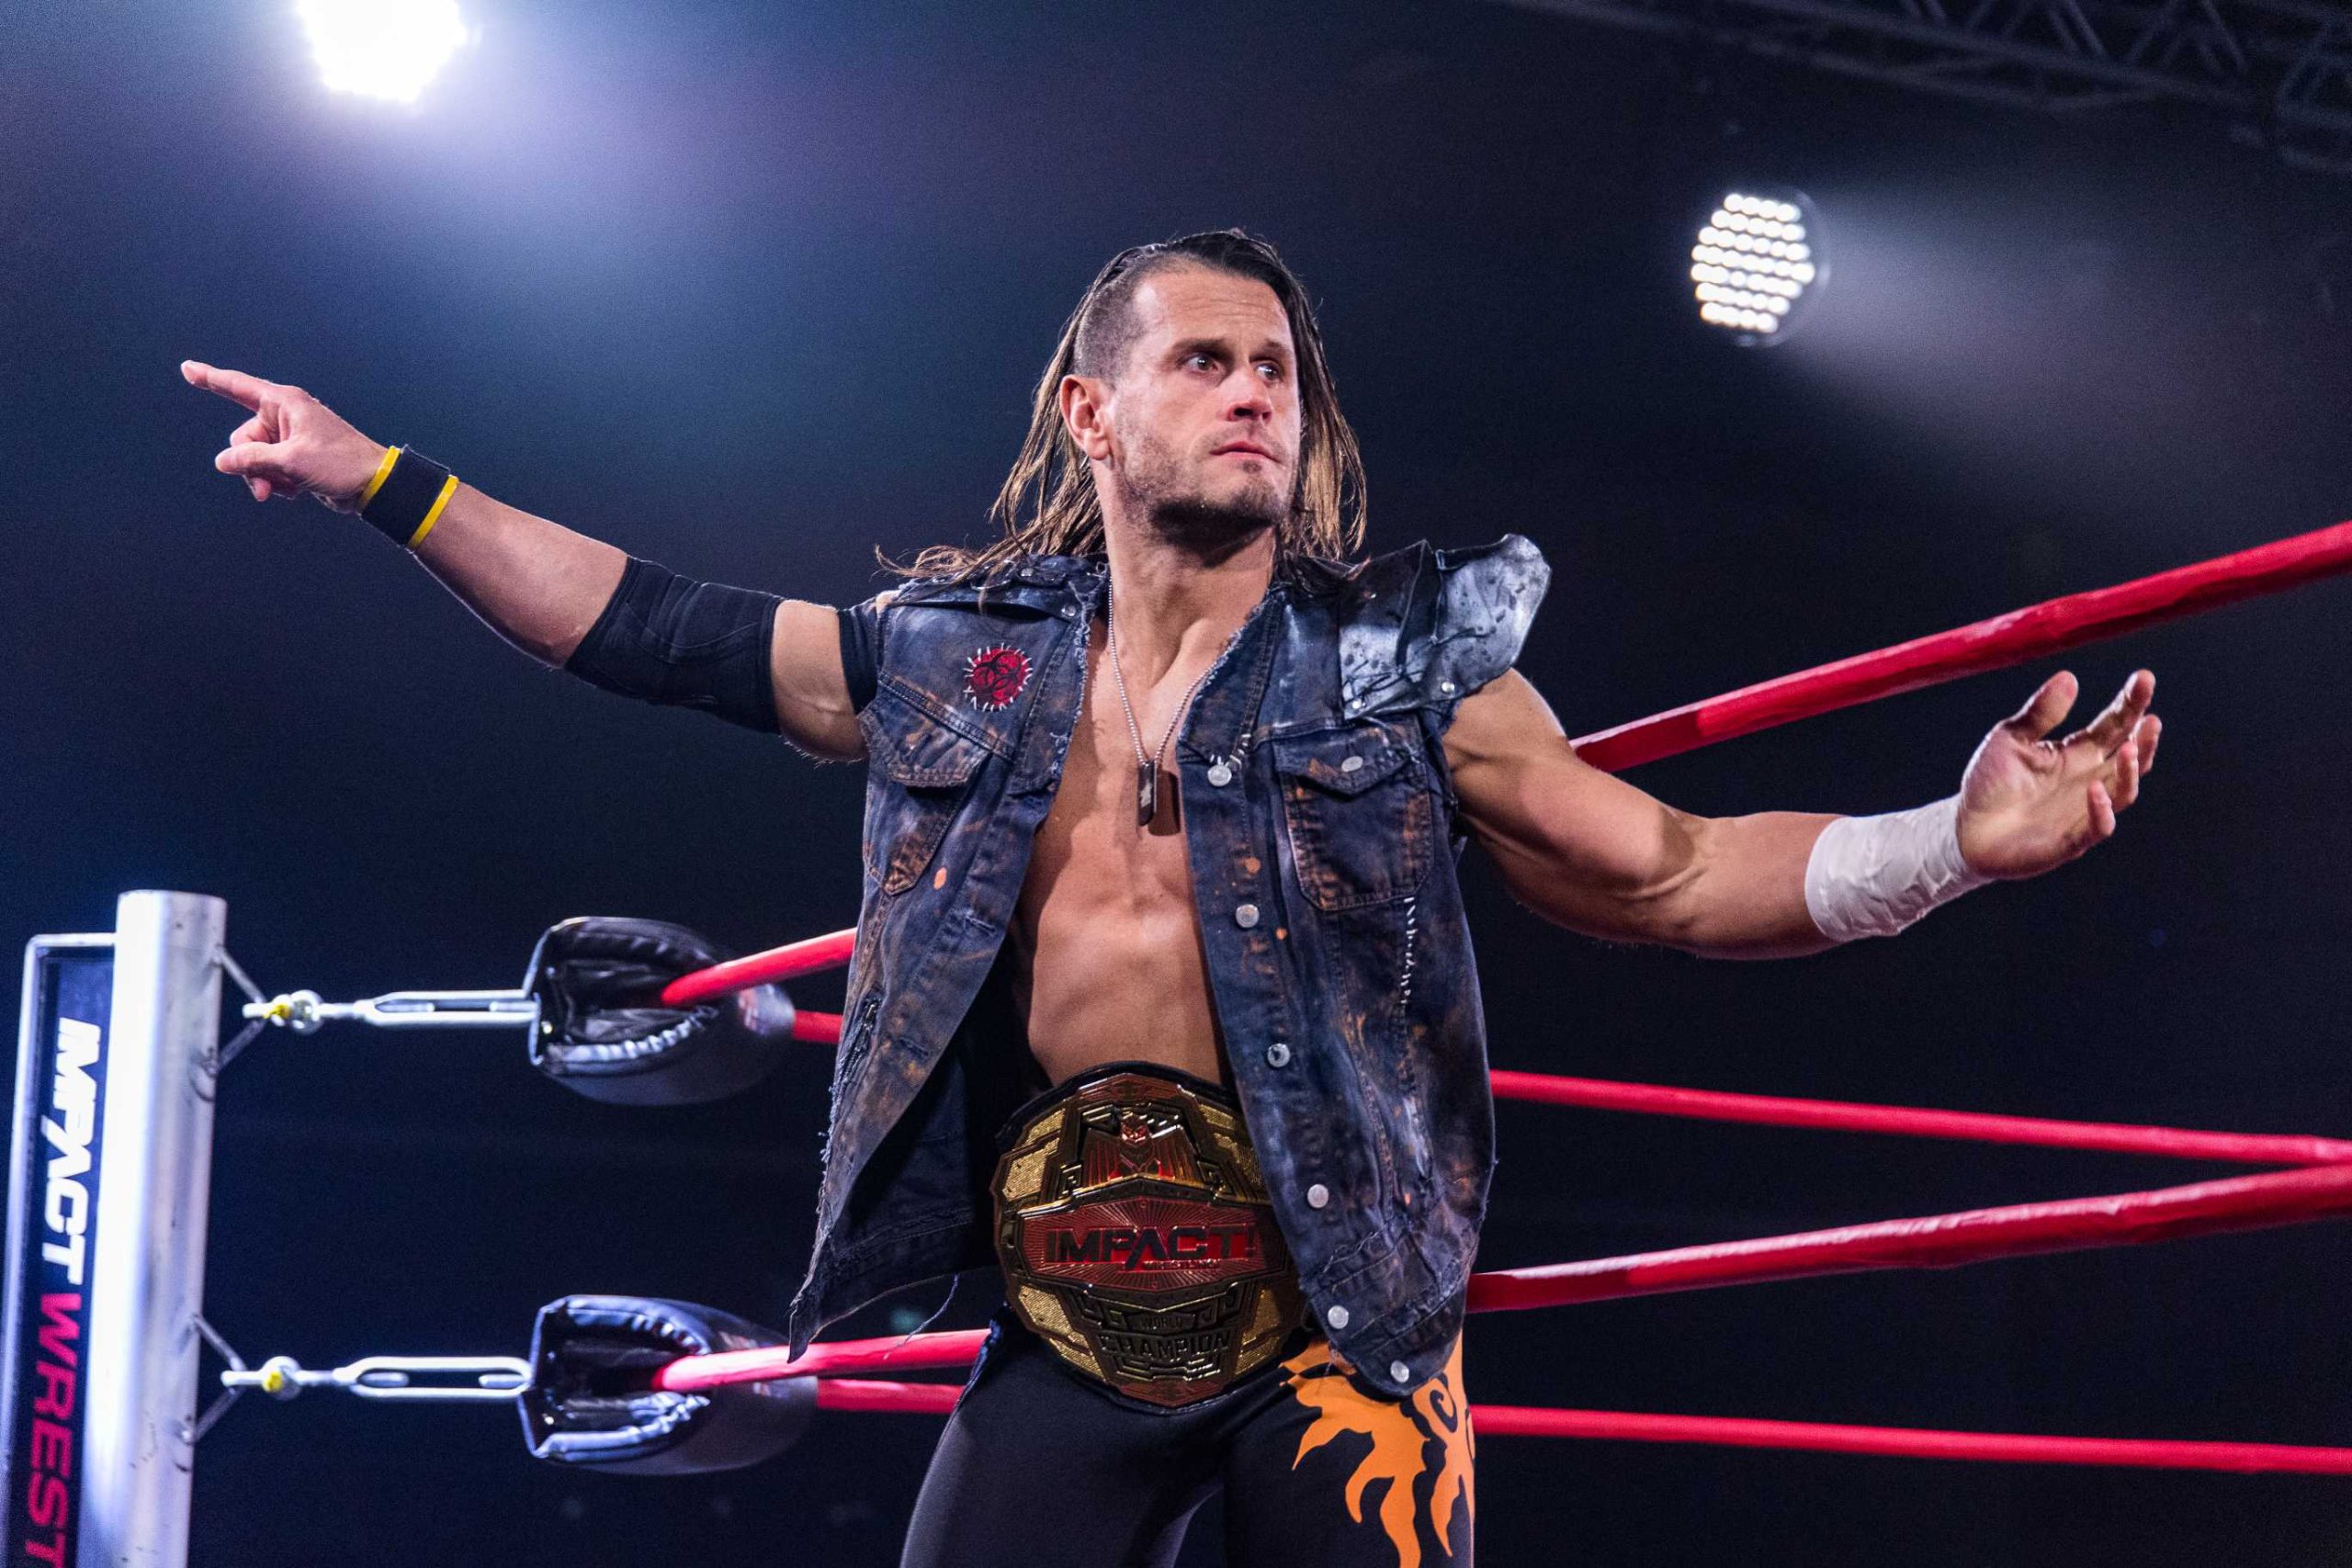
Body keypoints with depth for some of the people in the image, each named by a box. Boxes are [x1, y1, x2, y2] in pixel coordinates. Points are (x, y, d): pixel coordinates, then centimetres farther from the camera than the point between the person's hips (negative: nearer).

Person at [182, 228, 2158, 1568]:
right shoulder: (963, 656, 10)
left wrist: (1955, 840, -13)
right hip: (1071, 1326, 3)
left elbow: (1671, 876, 2)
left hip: (1332, 1307, -2)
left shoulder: (1405, 665, 3)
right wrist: (382, 479, 14)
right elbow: (663, 634, 16)